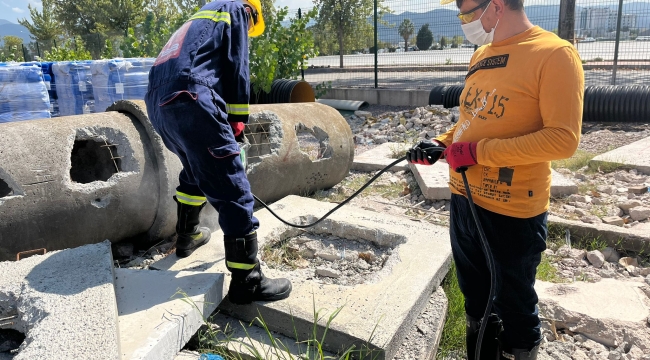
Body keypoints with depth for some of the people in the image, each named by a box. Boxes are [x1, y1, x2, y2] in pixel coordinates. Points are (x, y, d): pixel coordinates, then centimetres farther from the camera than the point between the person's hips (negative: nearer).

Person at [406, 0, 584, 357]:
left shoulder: (555, 54, -15)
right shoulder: (480, 56, 9)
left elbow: (563, 139, -21)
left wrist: (478, 152, -21)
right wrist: (440, 144, 3)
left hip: (513, 213, -7)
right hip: (464, 201, 7)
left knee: (513, 308, 12)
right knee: (476, 299, 23)